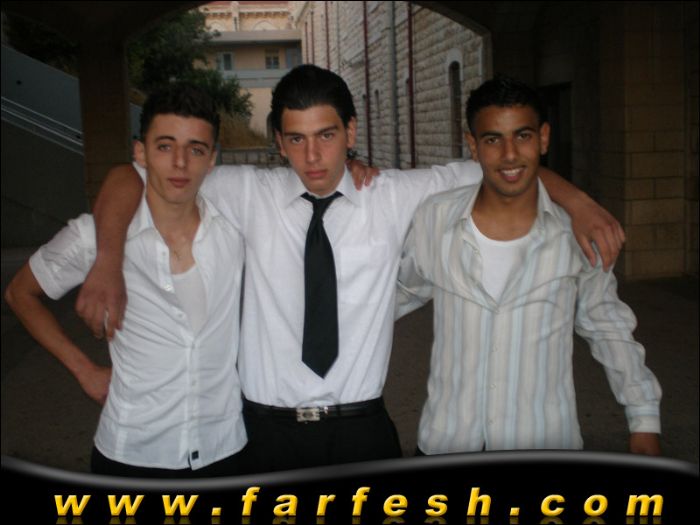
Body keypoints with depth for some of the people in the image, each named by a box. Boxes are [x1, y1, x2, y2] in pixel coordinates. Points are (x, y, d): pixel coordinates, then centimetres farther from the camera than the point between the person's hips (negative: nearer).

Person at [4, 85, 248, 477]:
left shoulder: (236, 226, -7)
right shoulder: (95, 234, -11)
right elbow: (21, 293, 6)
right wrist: (83, 368, 2)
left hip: (225, 450, 2)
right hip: (131, 456, -1)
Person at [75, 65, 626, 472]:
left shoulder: (395, 197, 0)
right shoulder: (247, 193, -2)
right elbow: (129, 177, 0)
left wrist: (576, 200, -7)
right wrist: (109, 261, -16)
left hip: (363, 427, 1)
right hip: (269, 429, 0)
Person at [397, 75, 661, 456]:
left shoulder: (576, 230, -7)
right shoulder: (434, 219, -6)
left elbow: (608, 329, 4)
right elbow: (399, 292, 12)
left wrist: (644, 424, 4)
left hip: (546, 445, 0)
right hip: (445, 444, 1)